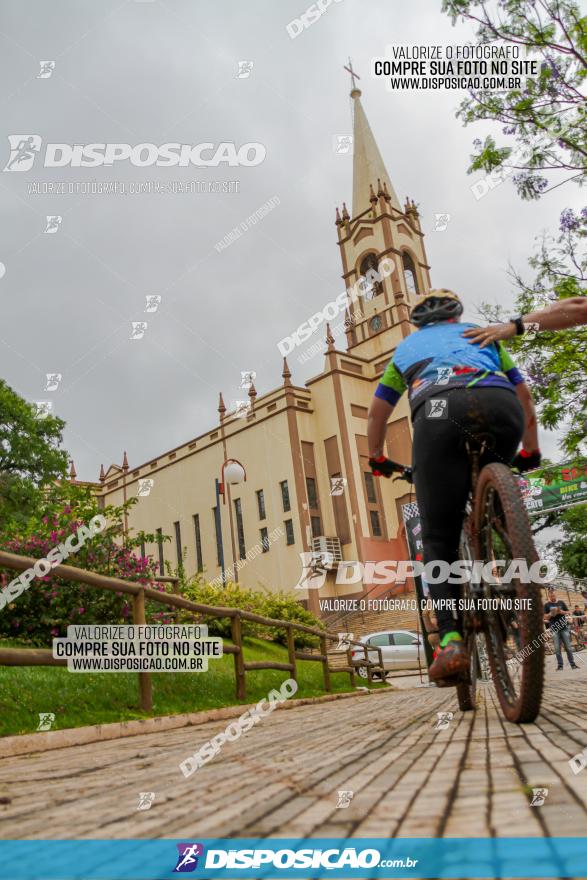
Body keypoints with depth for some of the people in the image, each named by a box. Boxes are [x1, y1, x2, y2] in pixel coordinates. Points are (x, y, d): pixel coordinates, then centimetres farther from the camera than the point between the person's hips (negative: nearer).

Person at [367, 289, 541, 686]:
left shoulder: (406, 346, 38)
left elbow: (377, 414, 40)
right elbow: (524, 395, 38)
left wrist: (377, 459, 55)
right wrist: (530, 452, 49)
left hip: (439, 410, -1)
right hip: (502, 406, 2)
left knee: (439, 538, 2)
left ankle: (452, 640, -13)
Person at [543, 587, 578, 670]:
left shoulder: (561, 602, 7)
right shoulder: (547, 605, 3)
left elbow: (568, 613, 9)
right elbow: (545, 617, 2)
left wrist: (561, 611, -10)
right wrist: (551, 614, -17)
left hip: (564, 627, 1)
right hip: (554, 628, -1)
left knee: (568, 647, 2)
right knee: (557, 648, -1)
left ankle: (572, 664, 8)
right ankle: (560, 665, 4)